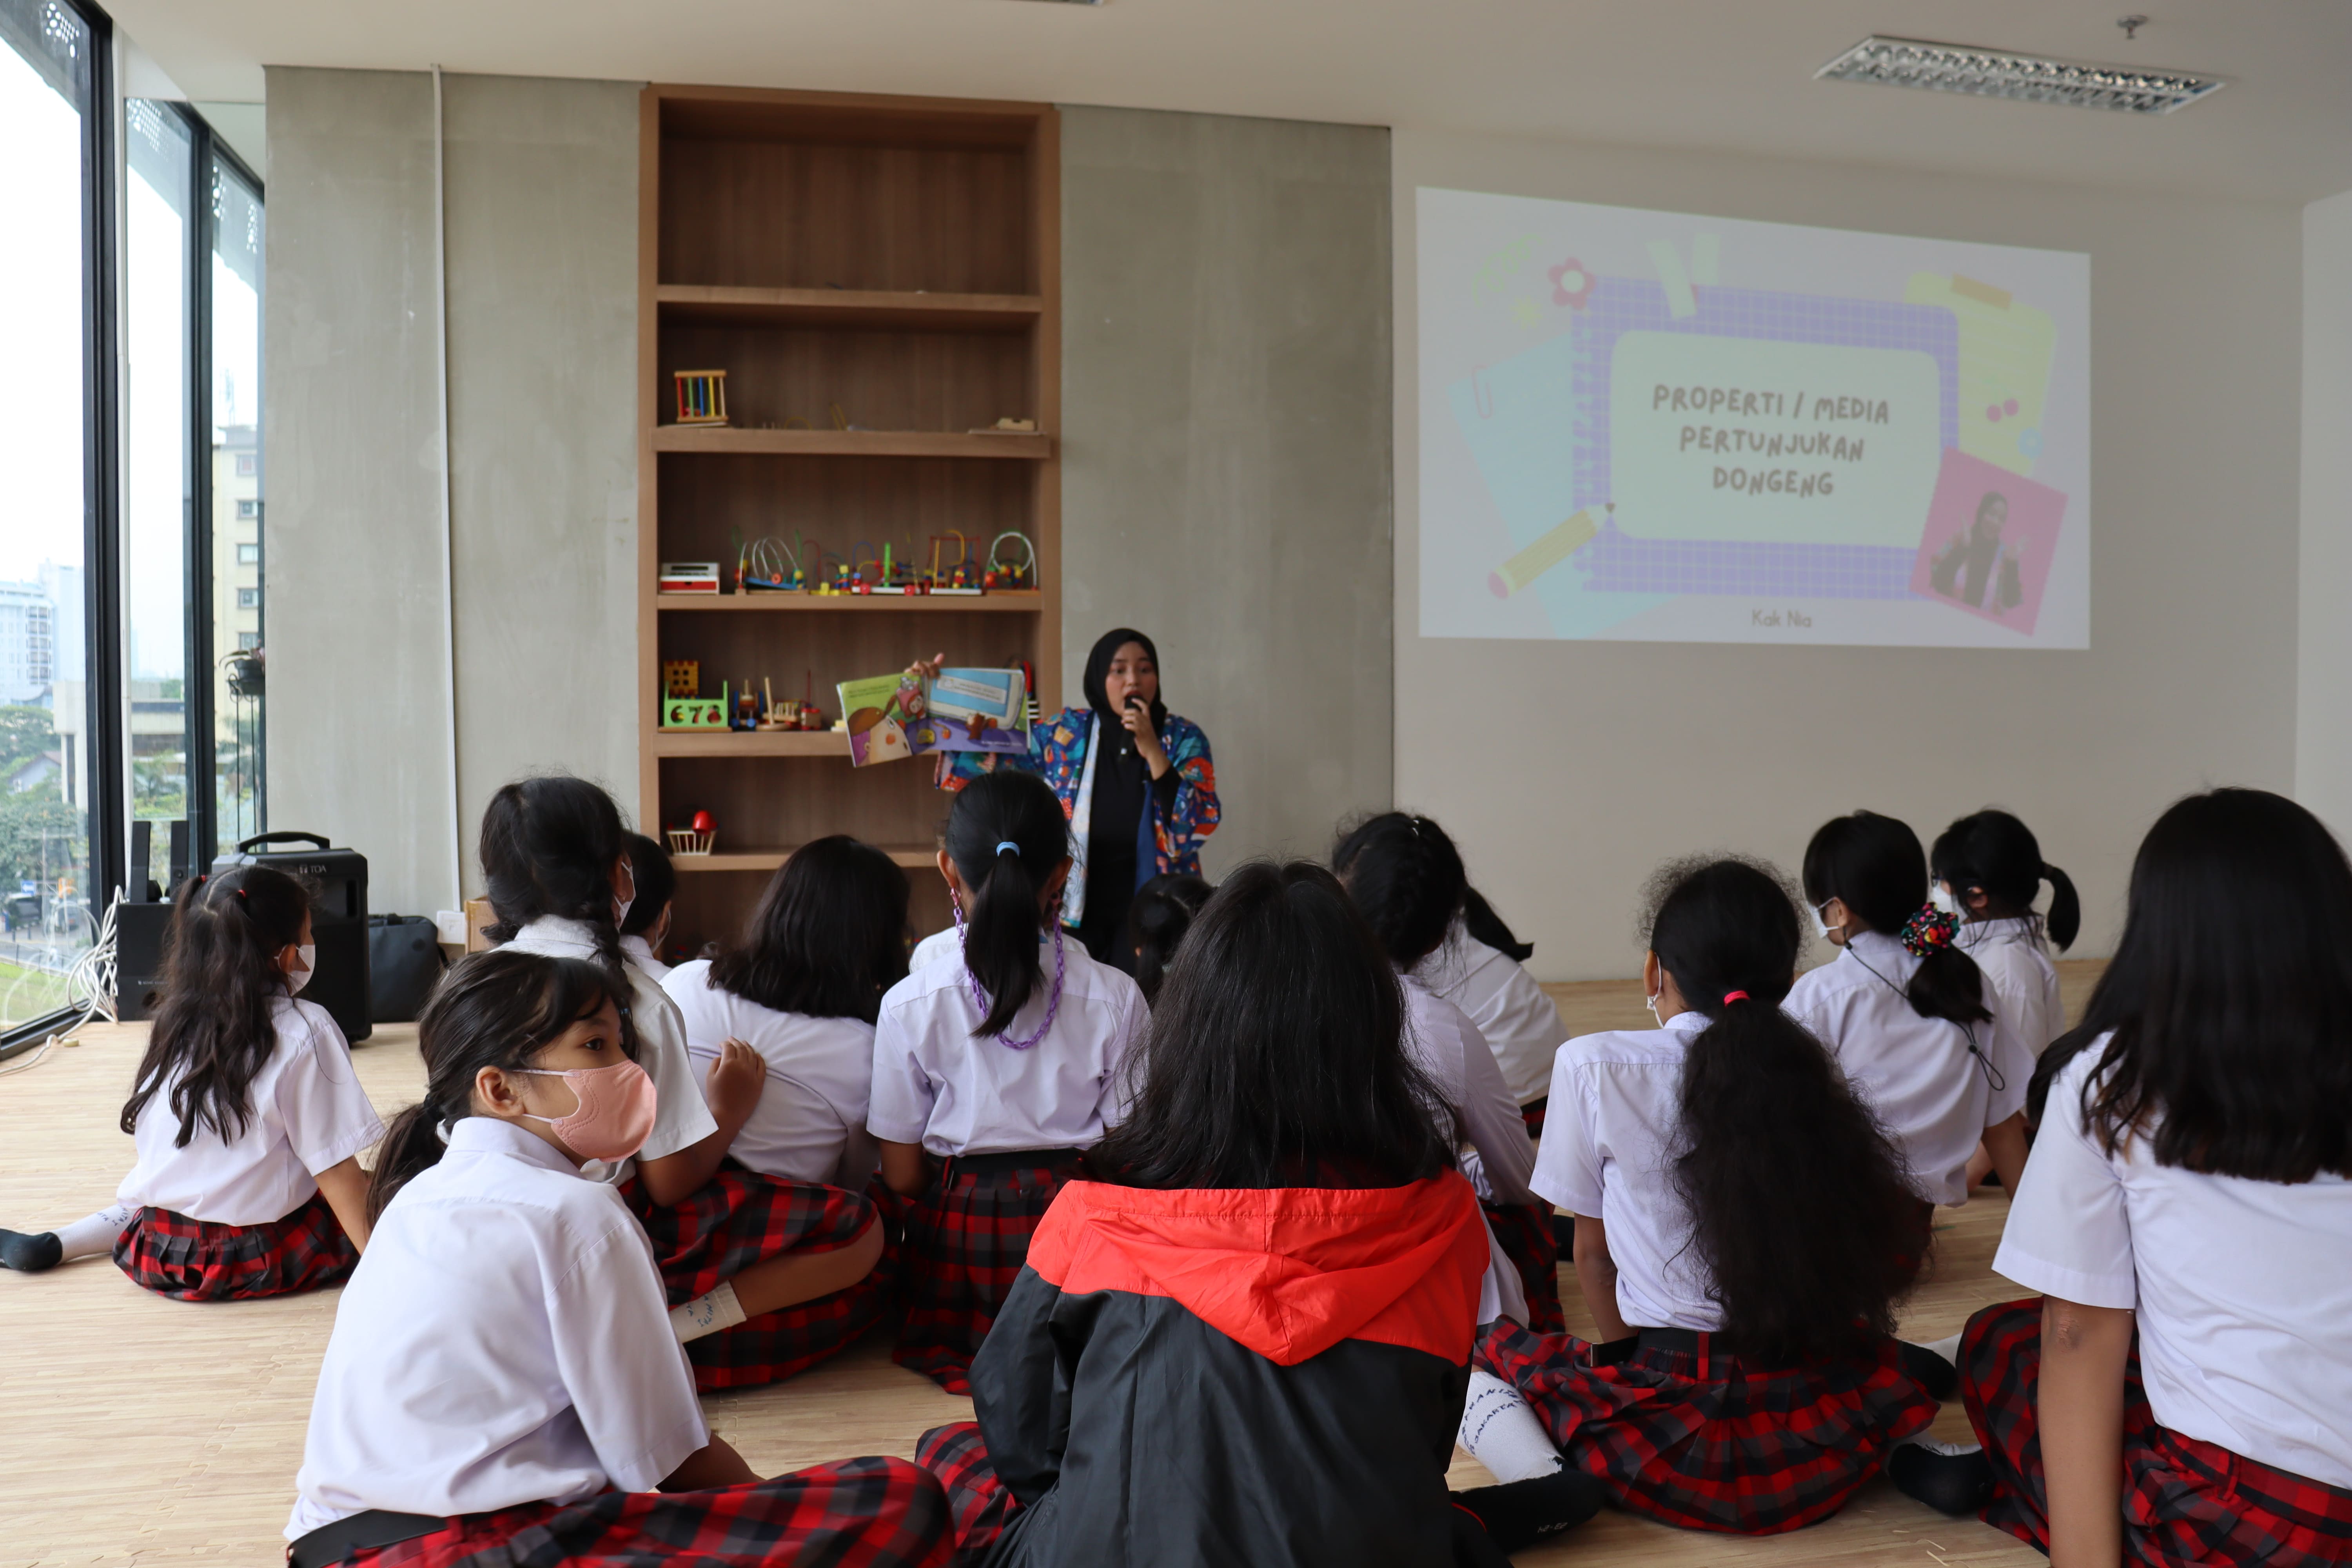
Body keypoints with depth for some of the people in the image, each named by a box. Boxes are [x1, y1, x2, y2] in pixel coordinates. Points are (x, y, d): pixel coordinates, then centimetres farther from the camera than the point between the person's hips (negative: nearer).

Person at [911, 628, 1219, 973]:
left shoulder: (1184, 739, -4)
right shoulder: (1066, 735, -1)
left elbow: (1199, 827, -14)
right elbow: (989, 757, 7)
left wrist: (1152, 750, -21)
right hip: (1078, 909, 1)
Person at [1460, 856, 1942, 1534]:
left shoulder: (1593, 1067, -9)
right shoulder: (1817, 1075, 2)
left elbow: (1593, 1255, 1)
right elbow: (1893, 1259, 11)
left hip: (1679, 1440, -4)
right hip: (1822, 1441, 5)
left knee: (1485, 1355, 19)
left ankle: (1547, 1478, -9)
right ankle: (1907, 1455, 9)